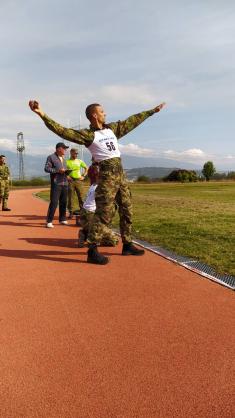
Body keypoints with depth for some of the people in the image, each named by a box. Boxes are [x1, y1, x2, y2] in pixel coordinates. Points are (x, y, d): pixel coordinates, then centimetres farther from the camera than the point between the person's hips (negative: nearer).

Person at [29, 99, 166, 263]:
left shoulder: (112, 128, 15)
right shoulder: (87, 134, -5)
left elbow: (133, 120, 24)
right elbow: (63, 131, -16)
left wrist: (152, 111, 31)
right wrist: (42, 114, -25)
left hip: (121, 173, 8)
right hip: (107, 174, -7)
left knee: (127, 211, 12)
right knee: (103, 213, -12)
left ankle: (127, 245, 24)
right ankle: (92, 250, -6)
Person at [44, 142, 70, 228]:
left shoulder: (63, 158, 22)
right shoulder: (51, 157, -2)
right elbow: (46, 168, -8)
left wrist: (66, 171, 6)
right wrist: (58, 170, -16)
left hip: (65, 183, 7)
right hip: (56, 183, -7)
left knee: (63, 202, 10)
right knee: (54, 202, -11)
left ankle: (62, 219, 21)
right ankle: (49, 221, -7)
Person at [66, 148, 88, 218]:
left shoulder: (80, 161, 11)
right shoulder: (67, 162, 2)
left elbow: (86, 168, 18)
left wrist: (83, 176, 8)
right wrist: (66, 176, -9)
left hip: (79, 180, 2)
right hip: (71, 181, -2)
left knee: (81, 197, 2)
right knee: (71, 197, -1)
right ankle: (71, 212, 5)